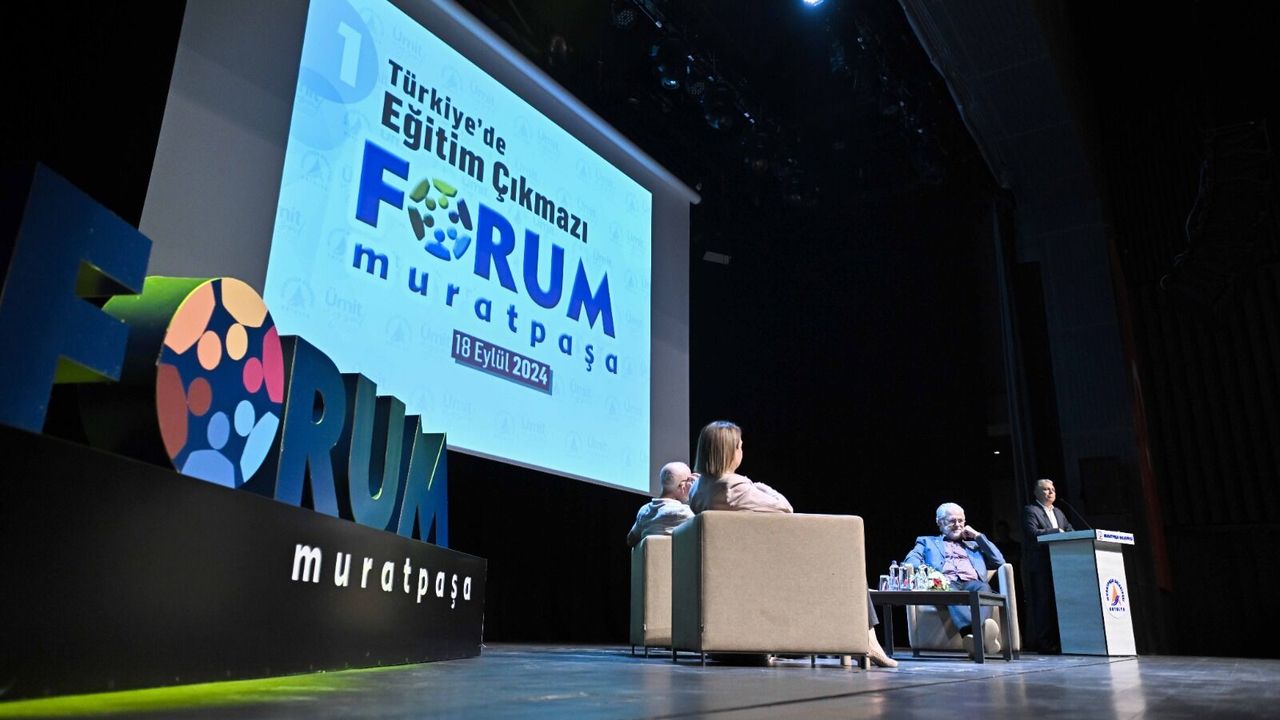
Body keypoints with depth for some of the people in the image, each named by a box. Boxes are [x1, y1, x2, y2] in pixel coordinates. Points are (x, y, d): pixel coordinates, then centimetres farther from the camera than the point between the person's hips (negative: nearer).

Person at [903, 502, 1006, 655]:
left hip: (972, 583, 3)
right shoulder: (926, 542, 31)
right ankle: (971, 632, -65)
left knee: (984, 588, -35)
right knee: (950, 591, -40)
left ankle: (982, 629, -63)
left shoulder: (973, 544, 38)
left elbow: (1000, 561, 23)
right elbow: (910, 562, 10)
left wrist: (978, 536, 23)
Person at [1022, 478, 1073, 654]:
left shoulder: (1058, 512, 24)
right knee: (1044, 602, -8)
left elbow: (1071, 531, 17)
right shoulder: (1030, 511, -1)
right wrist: (1056, 532, -16)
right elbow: (1032, 533, -14)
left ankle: (1057, 640, 11)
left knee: (1059, 601, 6)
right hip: (1040, 565, -7)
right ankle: (1044, 642, -5)